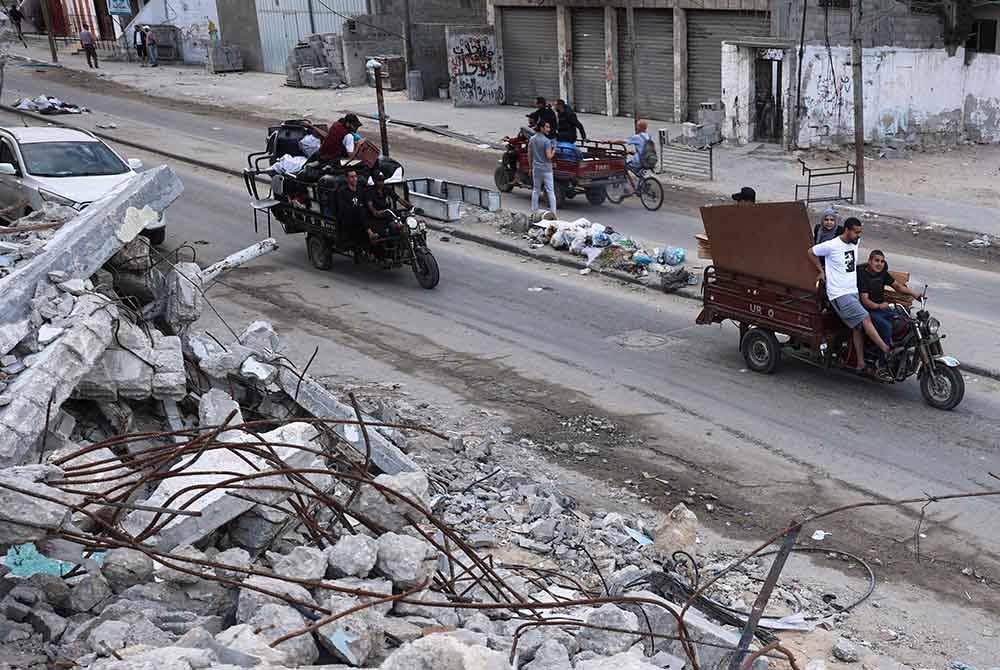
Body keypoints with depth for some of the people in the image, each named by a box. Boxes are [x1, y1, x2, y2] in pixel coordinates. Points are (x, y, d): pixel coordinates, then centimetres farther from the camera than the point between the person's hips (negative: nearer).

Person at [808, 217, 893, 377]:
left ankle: (860, 364, 9)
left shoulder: (855, 243, 8)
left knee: (858, 326, 5)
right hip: (839, 294, -8)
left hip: (853, 292, 8)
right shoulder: (832, 246, -14)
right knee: (865, 319, -16)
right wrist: (821, 270, 3)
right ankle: (887, 352, -13)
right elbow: (811, 252, -1)